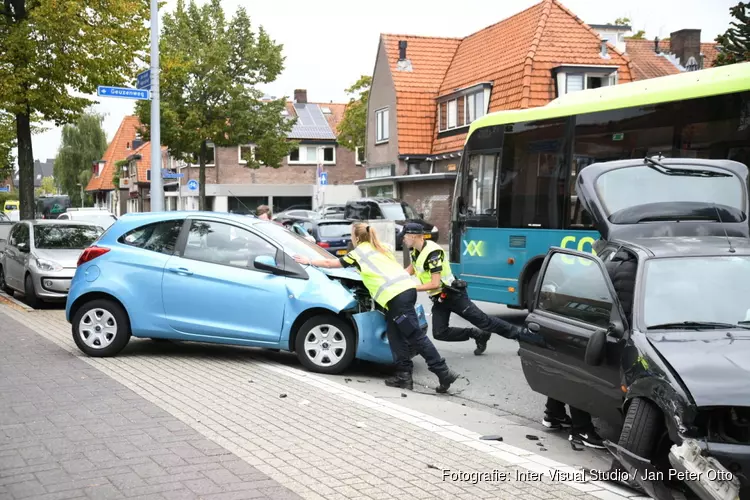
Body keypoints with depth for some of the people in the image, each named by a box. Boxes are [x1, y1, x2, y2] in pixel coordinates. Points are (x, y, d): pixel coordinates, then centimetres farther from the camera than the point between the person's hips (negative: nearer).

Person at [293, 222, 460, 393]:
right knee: (395, 334, 12)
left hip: (396, 294, -8)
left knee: (415, 336, -8)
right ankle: (404, 375, 8)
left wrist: (308, 261, 33)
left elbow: (330, 263, 19)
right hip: (407, 287, 8)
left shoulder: (358, 252, 9)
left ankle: (444, 373, -11)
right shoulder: (380, 248, 28)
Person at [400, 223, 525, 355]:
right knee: (439, 333, -1)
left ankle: (519, 334, 12)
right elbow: (411, 269, 21)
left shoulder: (432, 252, -27)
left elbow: (434, 284, -30)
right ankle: (478, 335, 12)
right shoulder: (415, 251, 2)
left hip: (453, 295, -9)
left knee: (483, 321, -2)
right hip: (438, 299, 9)